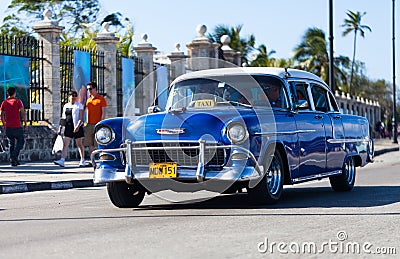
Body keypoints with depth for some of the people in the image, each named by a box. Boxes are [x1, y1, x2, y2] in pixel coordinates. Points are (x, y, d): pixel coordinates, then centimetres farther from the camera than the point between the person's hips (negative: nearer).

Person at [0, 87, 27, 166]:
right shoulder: (18, 101, -4)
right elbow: (23, 113, -10)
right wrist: (25, 124, -2)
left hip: (8, 127, 4)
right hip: (17, 127, -4)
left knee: (11, 144, 13)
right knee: (20, 142, 10)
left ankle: (13, 161, 9)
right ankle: (14, 156, -12)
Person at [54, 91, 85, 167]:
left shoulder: (79, 106, -3)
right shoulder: (66, 106, 13)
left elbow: (81, 118, -10)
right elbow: (63, 118, 17)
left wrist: (78, 126, -23)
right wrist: (60, 128, 11)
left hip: (76, 127, -5)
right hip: (68, 127, 5)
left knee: (79, 144, 4)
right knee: (65, 144, -6)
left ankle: (82, 160, 17)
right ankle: (62, 161, -14)